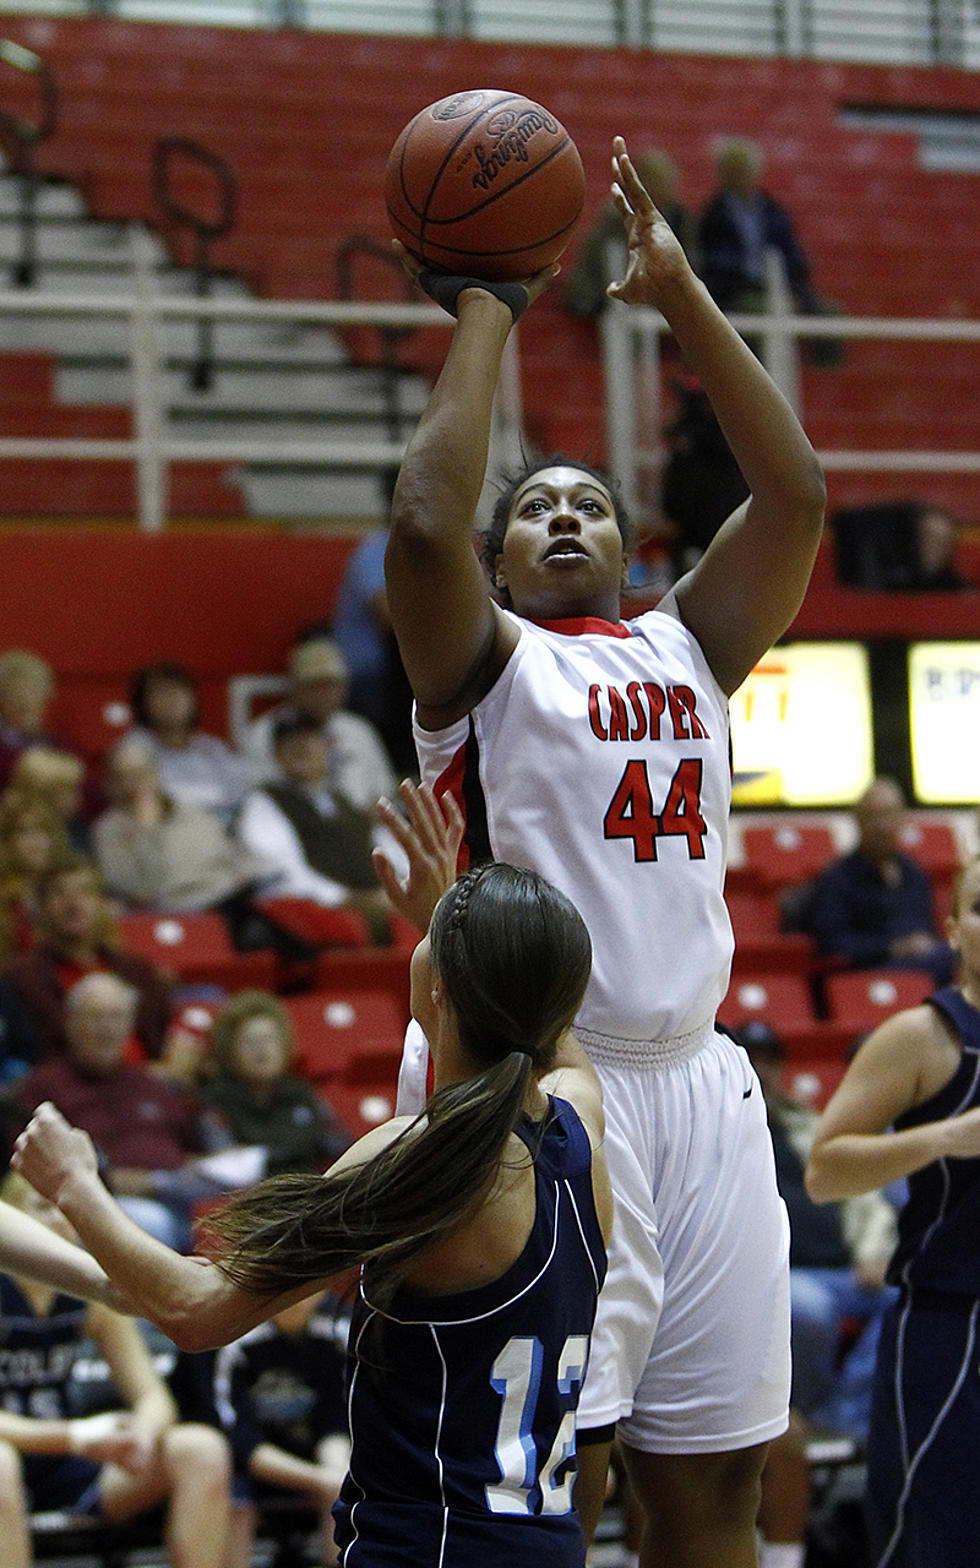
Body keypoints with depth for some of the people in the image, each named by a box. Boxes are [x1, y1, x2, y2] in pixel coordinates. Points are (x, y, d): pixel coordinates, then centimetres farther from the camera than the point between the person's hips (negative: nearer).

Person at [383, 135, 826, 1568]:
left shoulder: (688, 646, 17)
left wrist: (681, 293, 6)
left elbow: (794, 491, 7)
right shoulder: (488, 661, 3)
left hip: (696, 1085, 5)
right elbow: (424, 523, -17)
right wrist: (486, 313, -8)